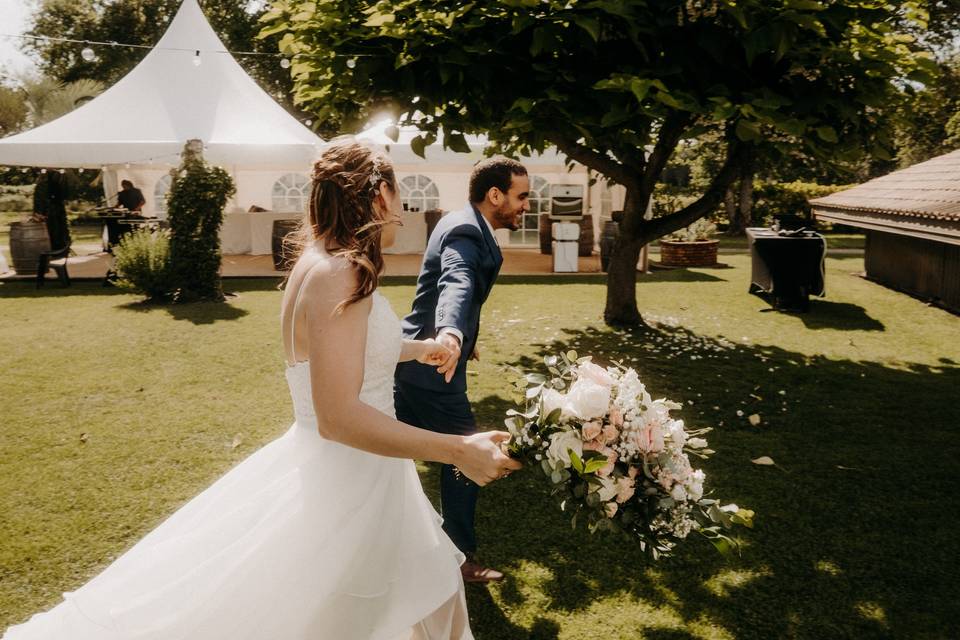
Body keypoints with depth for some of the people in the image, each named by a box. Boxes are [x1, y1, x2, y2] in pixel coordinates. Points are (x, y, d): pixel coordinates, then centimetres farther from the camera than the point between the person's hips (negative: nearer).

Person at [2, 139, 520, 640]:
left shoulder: (336, 266, 6)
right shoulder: (335, 275, -25)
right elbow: (339, 417, -29)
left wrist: (415, 349, 31)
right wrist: (458, 450, -24)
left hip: (357, 478, 10)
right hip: (339, 488, -10)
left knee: (423, 593, 23)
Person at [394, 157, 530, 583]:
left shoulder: (463, 225, 12)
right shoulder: (466, 233, -20)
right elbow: (456, 283, -43)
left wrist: (462, 337, 41)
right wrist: (451, 333, -63)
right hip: (434, 367, -10)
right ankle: (460, 558, 19)